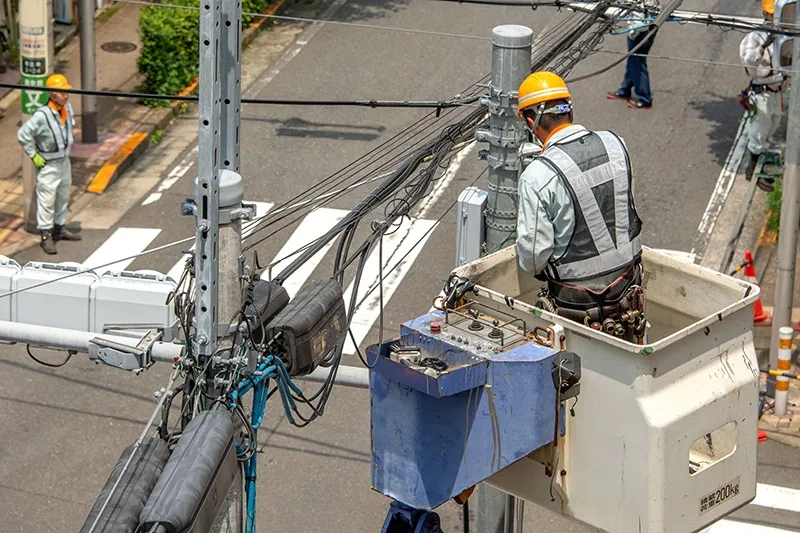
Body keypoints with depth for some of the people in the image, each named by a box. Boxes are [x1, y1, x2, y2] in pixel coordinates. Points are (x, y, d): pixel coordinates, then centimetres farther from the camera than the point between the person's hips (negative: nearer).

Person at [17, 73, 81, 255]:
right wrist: (33, 156, -18)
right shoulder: (42, 115, -27)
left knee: (63, 197, 19)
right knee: (46, 200, -3)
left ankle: (59, 229, 33)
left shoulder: (67, 107, -3)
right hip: (48, 164, -8)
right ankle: (46, 236, 4)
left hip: (64, 160, 8)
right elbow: (23, 134, -24)